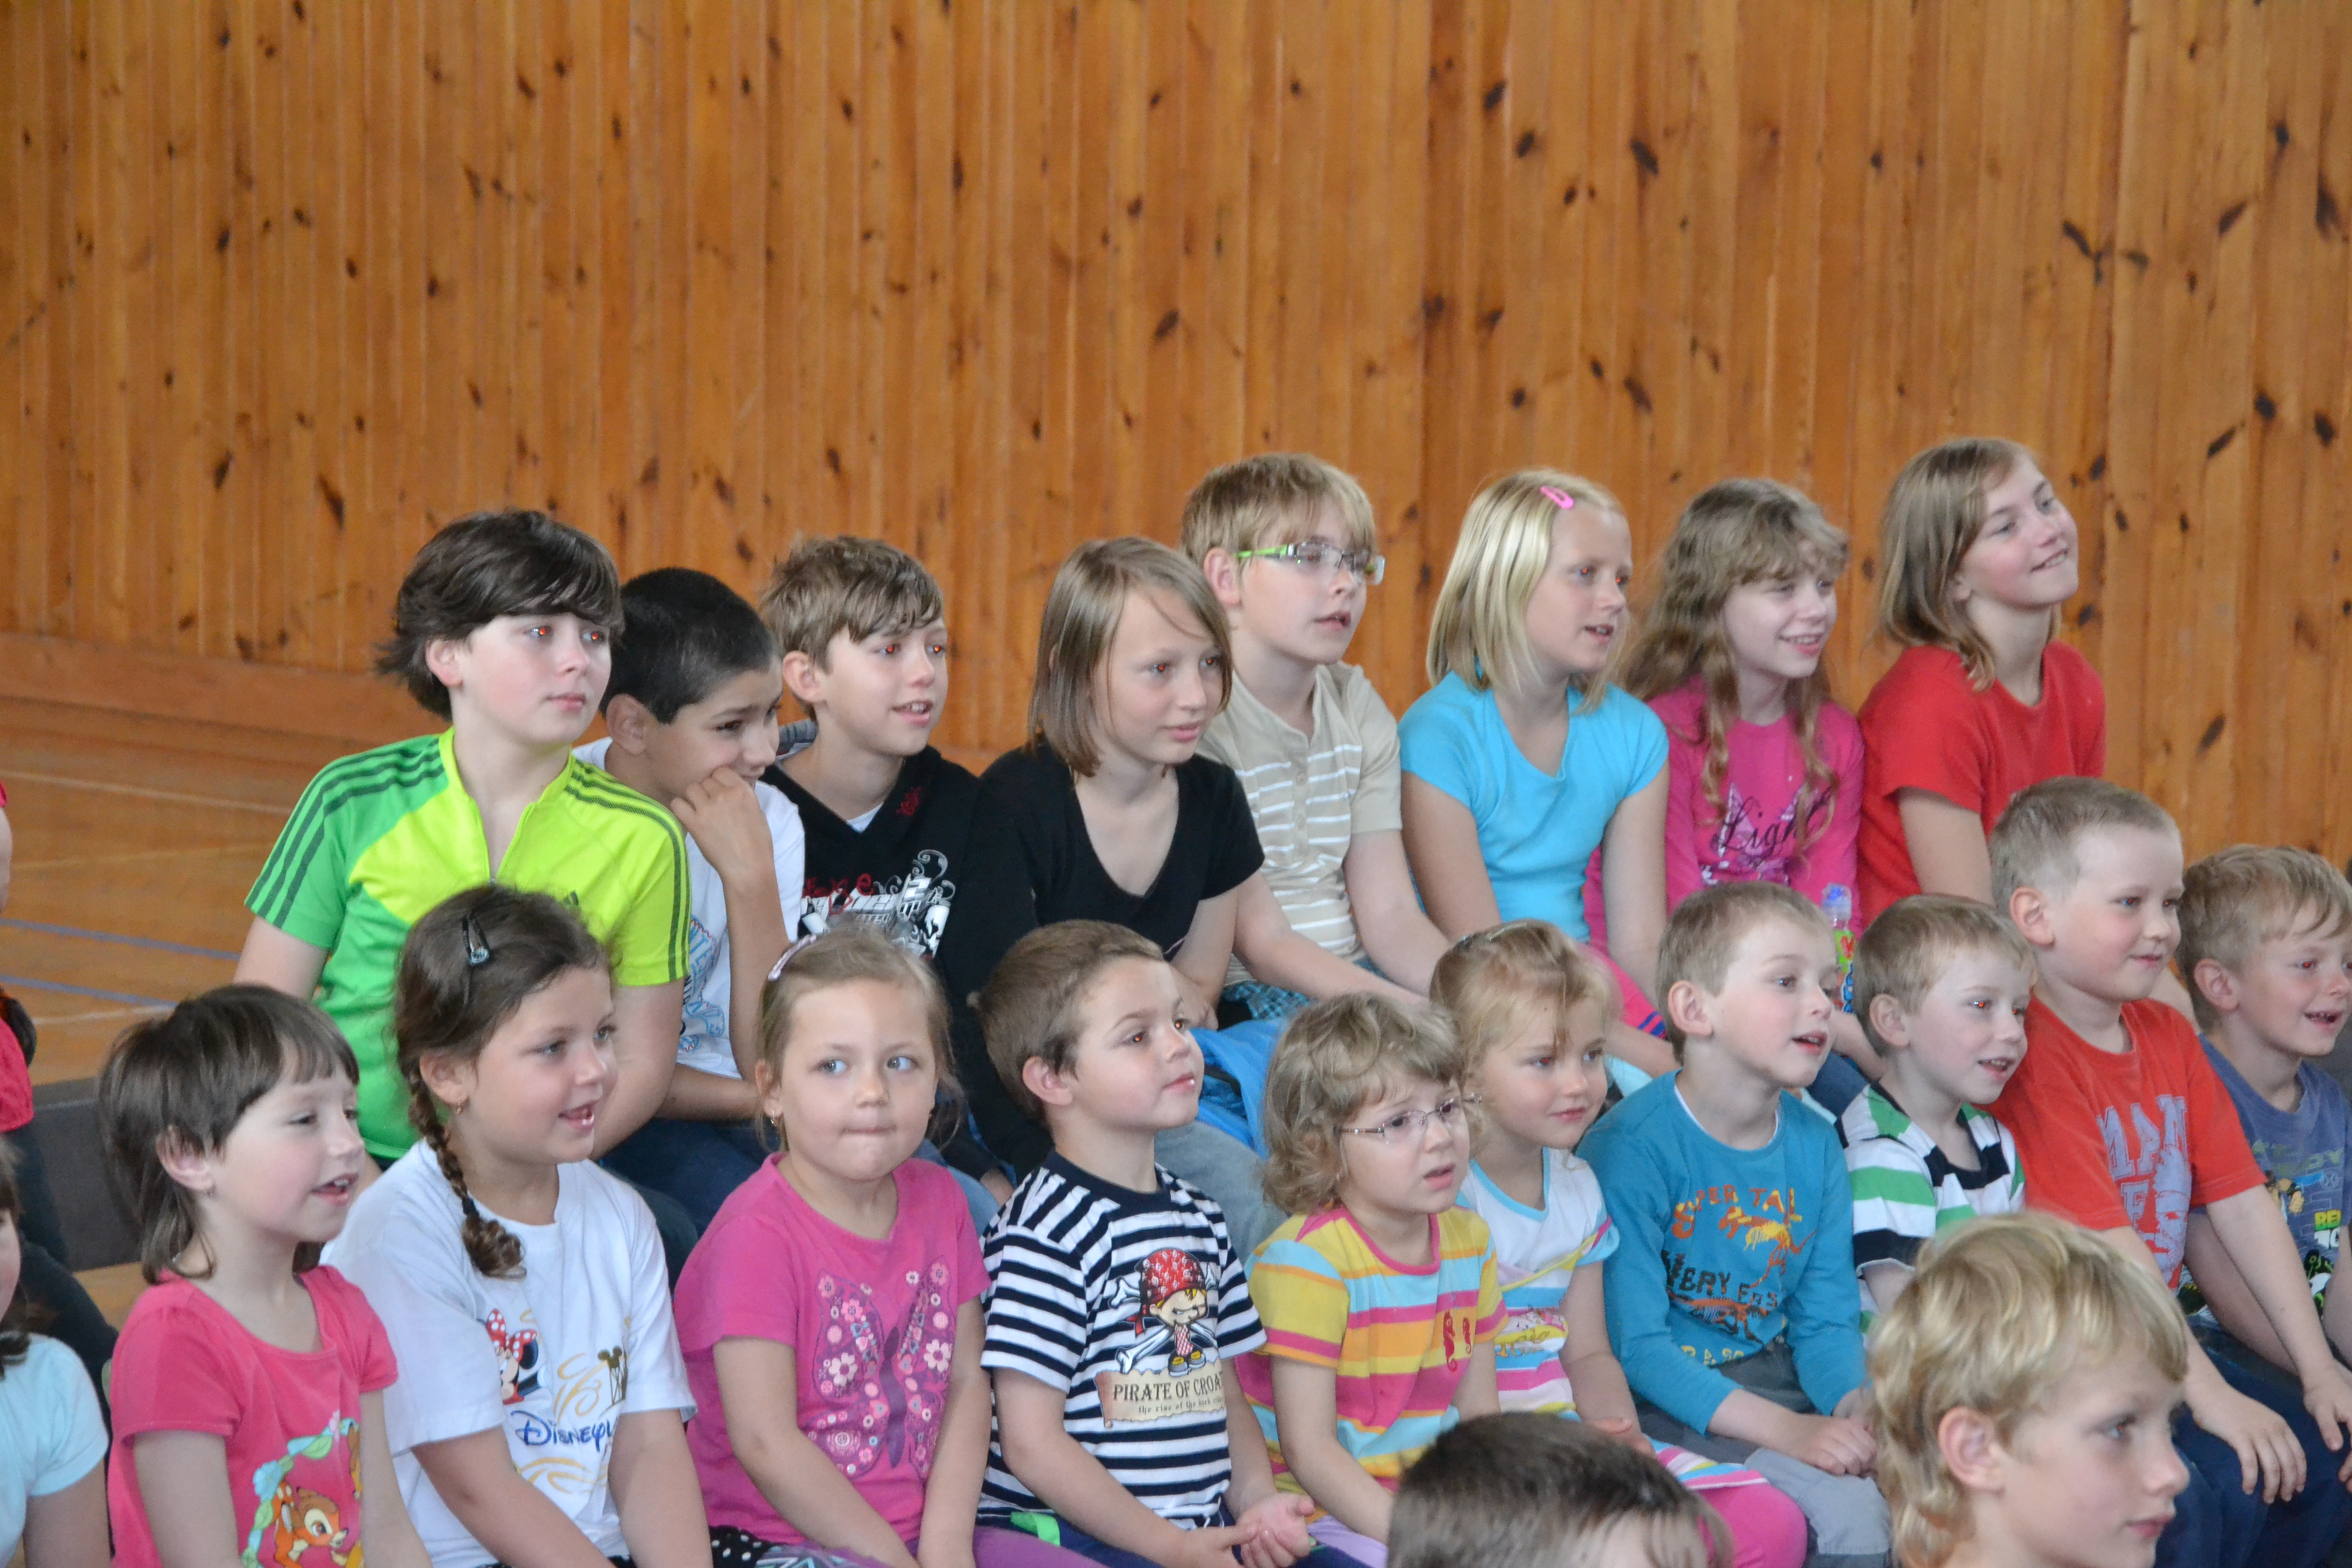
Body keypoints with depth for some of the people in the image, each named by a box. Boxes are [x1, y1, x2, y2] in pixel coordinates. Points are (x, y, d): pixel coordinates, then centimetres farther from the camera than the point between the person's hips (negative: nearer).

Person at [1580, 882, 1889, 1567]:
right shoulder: (1631, 1148, -16)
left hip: (1782, 1377, 7)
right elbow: (1634, 1344, -20)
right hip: (1670, 1403, -7)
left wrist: (1859, 1405, -18)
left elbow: (1826, 1320, 6)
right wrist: (1784, 1430, -28)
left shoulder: (1814, 1144, 5)